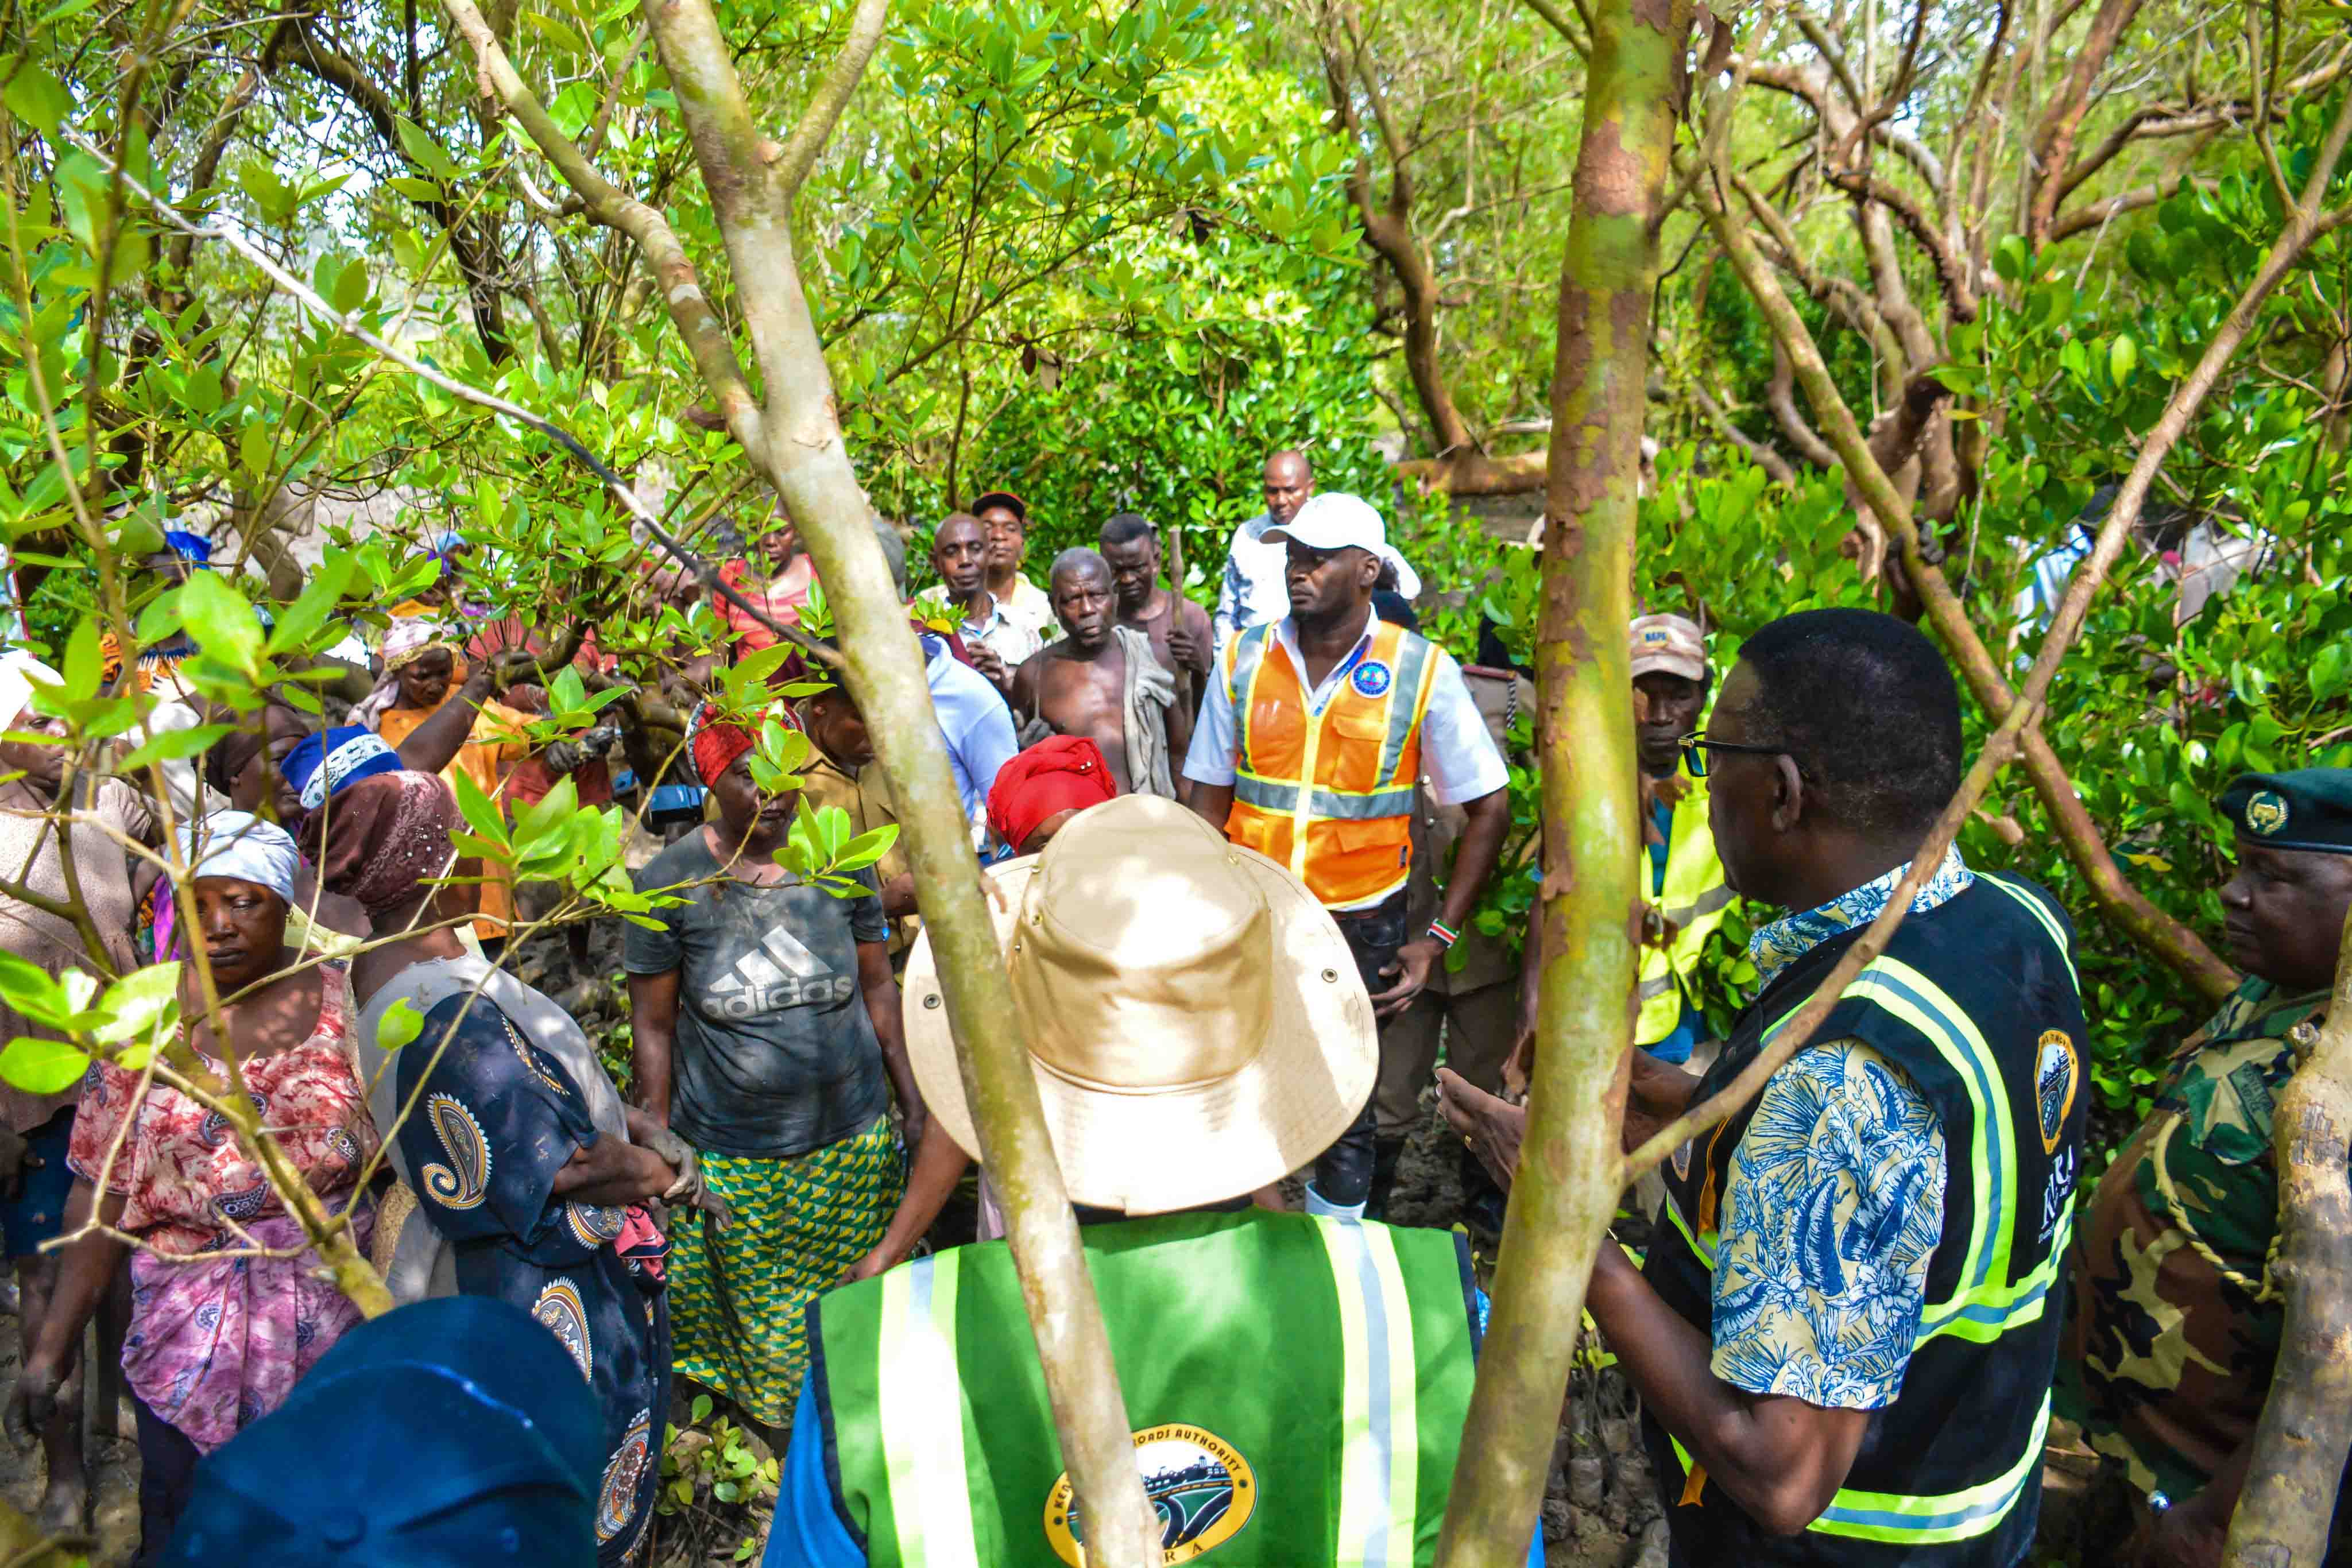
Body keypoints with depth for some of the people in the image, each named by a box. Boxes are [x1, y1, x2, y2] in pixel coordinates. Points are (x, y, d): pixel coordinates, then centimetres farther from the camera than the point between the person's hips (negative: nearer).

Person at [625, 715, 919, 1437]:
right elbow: (652, 1024, -2)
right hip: (729, 1157, -2)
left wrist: (912, 1098, 8)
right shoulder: (670, 882, -8)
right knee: (761, 1323, 10)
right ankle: (784, 1444, 36)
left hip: (855, 1136, 2)